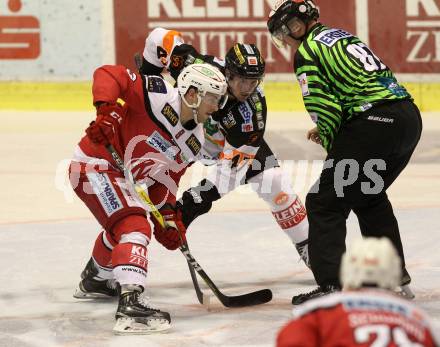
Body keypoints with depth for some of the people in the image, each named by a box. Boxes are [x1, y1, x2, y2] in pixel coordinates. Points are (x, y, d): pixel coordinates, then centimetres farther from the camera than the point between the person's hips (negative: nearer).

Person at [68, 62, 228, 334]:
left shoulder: (194, 143, 4)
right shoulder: (159, 97, -21)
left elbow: (166, 179, 10)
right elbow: (110, 75, -25)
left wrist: (168, 215, -3)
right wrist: (106, 110, -38)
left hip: (121, 178, 11)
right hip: (94, 166, -11)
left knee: (123, 224, 34)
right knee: (135, 227, -26)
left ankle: (94, 281, 61)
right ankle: (131, 304, -39)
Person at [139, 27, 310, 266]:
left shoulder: (254, 107, -33)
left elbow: (236, 157, -32)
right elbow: (161, 38, -24)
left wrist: (208, 192, -43)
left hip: (237, 138, 1)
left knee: (275, 185, -12)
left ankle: (306, 247, 10)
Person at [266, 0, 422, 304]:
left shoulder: (307, 52, -3)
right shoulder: (340, 36, 23)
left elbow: (324, 107, -9)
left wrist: (332, 146, 7)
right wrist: (328, 131, 23)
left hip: (375, 126, -9)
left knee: (324, 202, -2)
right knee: (369, 197, 27)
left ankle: (331, 286, -10)